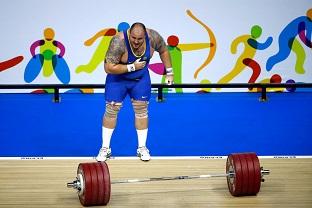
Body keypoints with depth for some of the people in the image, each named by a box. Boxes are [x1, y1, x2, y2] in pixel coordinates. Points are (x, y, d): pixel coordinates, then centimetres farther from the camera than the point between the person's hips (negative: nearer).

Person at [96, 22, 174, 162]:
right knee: (111, 110, -2)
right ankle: (105, 148, 8)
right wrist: (132, 67, -33)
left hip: (141, 79, 3)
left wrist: (169, 72, -1)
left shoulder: (153, 37, -23)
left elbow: (163, 51, -2)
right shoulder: (118, 42, -35)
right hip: (118, 78, -3)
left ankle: (142, 148, 16)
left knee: (141, 110, 4)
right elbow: (108, 68, -34)